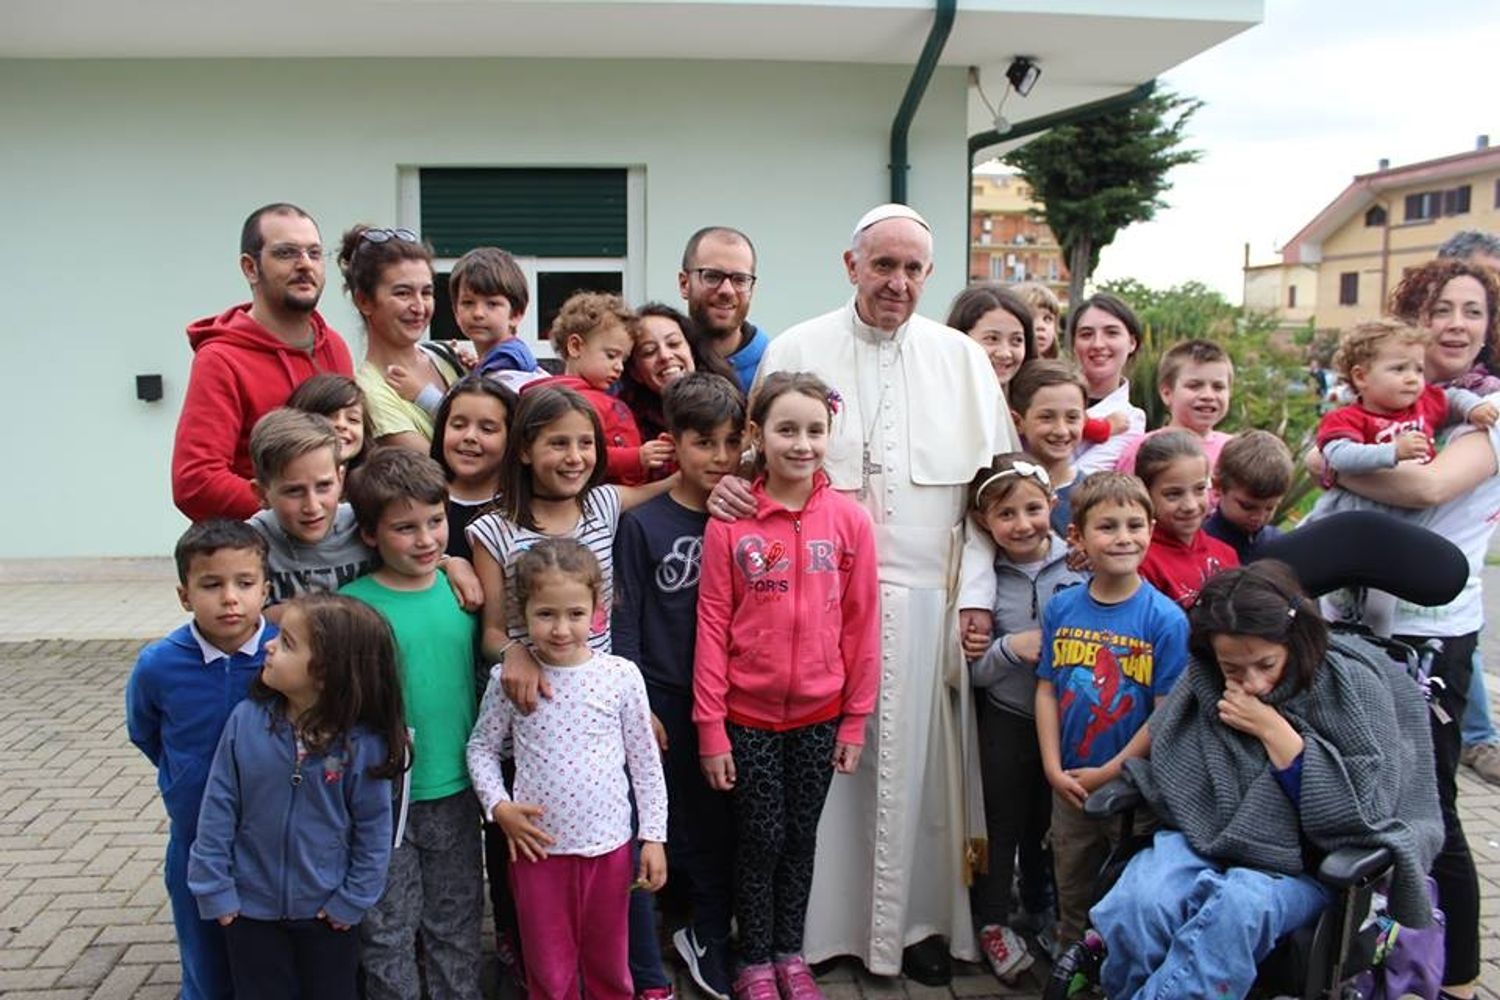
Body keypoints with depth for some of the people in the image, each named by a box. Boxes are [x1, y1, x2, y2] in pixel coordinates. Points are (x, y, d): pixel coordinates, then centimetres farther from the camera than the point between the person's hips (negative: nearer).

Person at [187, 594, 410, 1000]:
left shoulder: (361, 743, -22)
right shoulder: (246, 720, -16)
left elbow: (374, 829, -10)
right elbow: (218, 809, -7)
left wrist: (353, 900, -7)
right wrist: (215, 889, -5)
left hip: (327, 910, -1)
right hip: (252, 907, 2)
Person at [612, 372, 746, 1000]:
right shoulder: (642, 524, -7)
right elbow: (623, 621, -5)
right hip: (661, 700, -3)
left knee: (718, 827, 14)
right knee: (650, 832, 6)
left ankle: (707, 938, 36)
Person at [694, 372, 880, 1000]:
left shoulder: (850, 520, -6)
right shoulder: (730, 523, -10)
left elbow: (862, 625, -1)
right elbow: (712, 626, -7)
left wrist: (856, 719, 0)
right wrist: (710, 727, -7)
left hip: (820, 713, 2)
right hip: (749, 714, -1)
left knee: (801, 837, 15)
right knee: (759, 840, 9)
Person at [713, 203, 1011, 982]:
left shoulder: (962, 359, 8)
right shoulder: (794, 351, 4)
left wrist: (979, 596, 1)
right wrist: (730, 482, -15)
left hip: (924, 596, 1)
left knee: (919, 761, 6)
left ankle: (918, 919, 25)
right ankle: (821, 919, 22)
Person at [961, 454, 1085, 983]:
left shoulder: (1078, 567, -7)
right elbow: (972, 669, -5)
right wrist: (1010, 647, -22)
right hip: (1006, 719, -1)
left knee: (1049, 820, 17)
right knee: (1002, 820, 9)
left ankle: (1040, 910, 39)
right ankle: (992, 921, 27)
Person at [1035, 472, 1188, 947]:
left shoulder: (1165, 618, -14)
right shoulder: (1061, 608, -2)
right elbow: (1047, 690, 0)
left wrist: (1108, 774, -14)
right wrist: (1054, 770, -7)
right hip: (1069, 786, 4)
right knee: (1072, 897, 21)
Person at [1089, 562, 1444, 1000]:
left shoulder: (1353, 685, -7)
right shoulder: (1205, 682, 0)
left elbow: (1367, 810, -11)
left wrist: (1274, 732, -16)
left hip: (1303, 864, -2)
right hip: (1208, 842, 3)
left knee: (1236, 907, -36)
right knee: (1137, 902, -29)